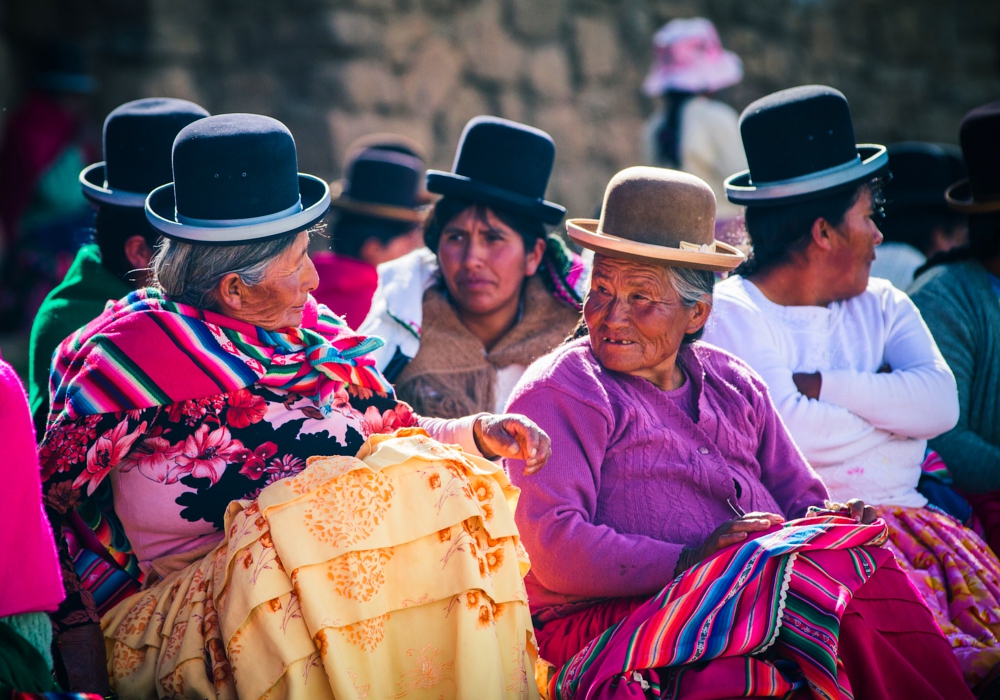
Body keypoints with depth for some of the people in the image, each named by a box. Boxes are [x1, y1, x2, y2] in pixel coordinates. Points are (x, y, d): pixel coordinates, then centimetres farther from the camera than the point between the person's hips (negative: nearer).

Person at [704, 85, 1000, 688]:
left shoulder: (882, 307, 19)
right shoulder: (732, 313, 1)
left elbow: (942, 403, 0)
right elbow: (786, 433, -13)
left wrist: (822, 387, -7)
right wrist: (893, 413, 1)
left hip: (902, 514, 5)